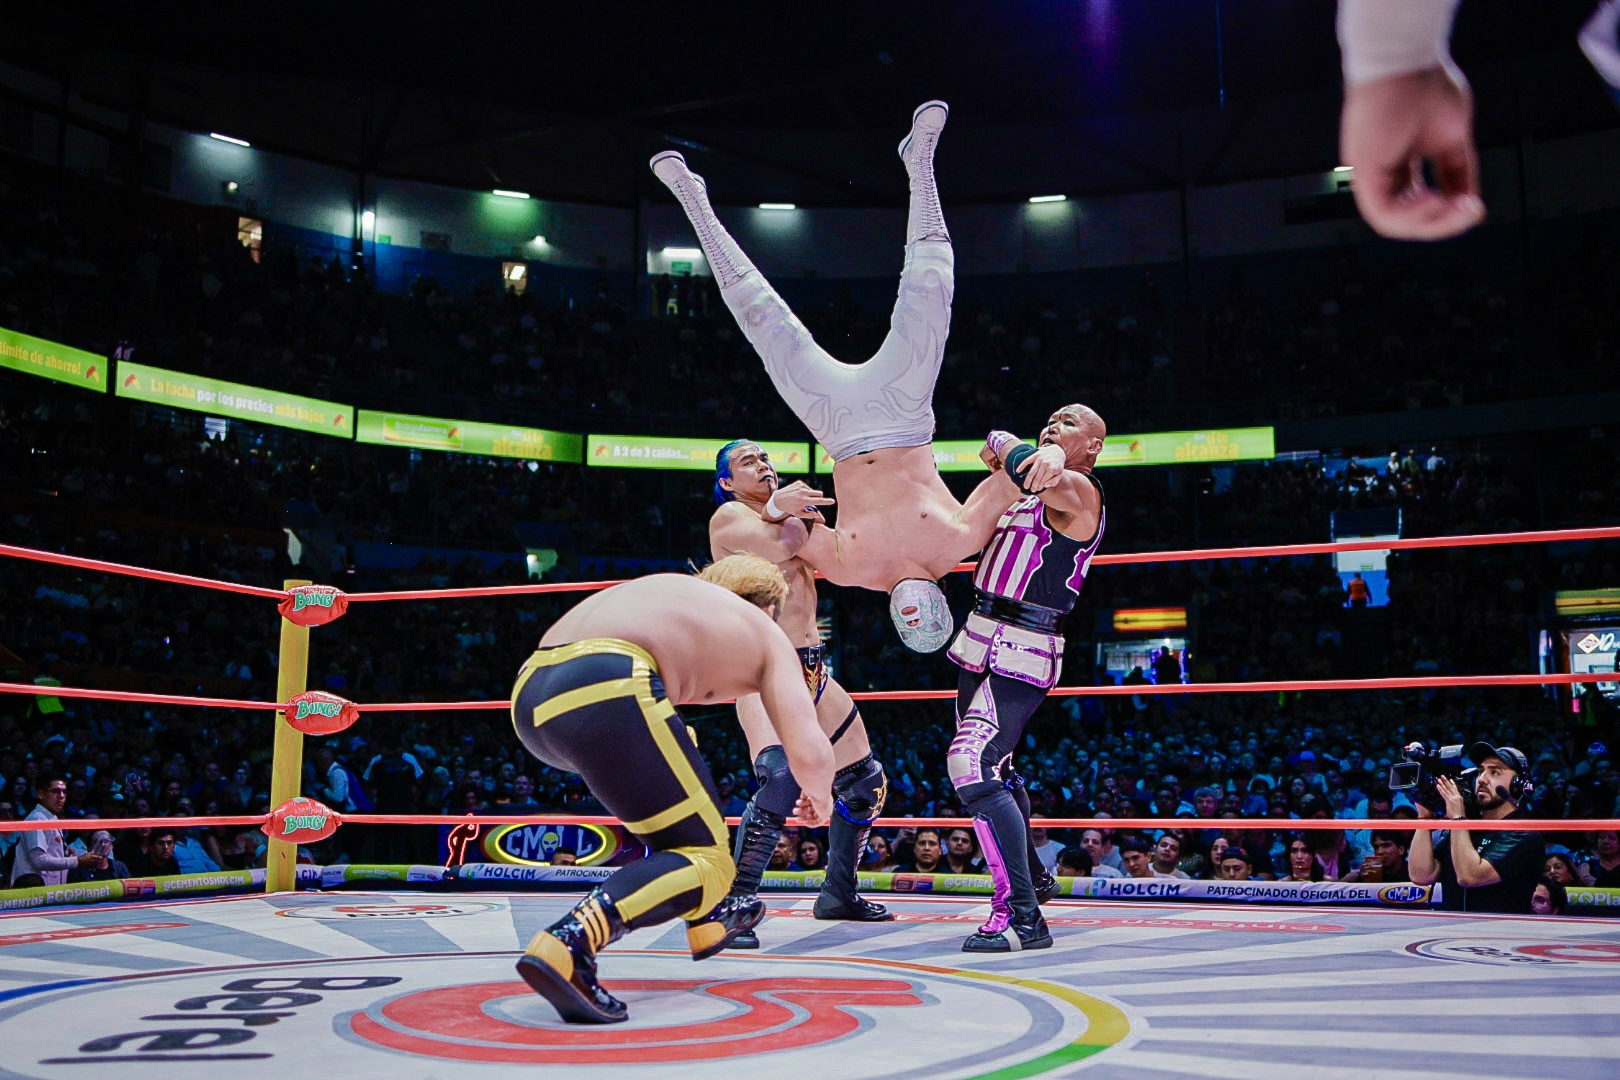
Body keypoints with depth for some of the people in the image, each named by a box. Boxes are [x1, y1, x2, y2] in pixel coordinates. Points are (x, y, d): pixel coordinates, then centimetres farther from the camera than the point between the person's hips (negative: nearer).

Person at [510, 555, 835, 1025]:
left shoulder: (671, 588, 35)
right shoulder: (766, 632, 20)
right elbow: (810, 753, 11)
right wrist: (819, 795, 32)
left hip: (529, 694, 8)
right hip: (606, 694, -8)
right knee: (707, 862, 1)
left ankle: (707, 919, 36)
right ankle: (566, 946, -22)